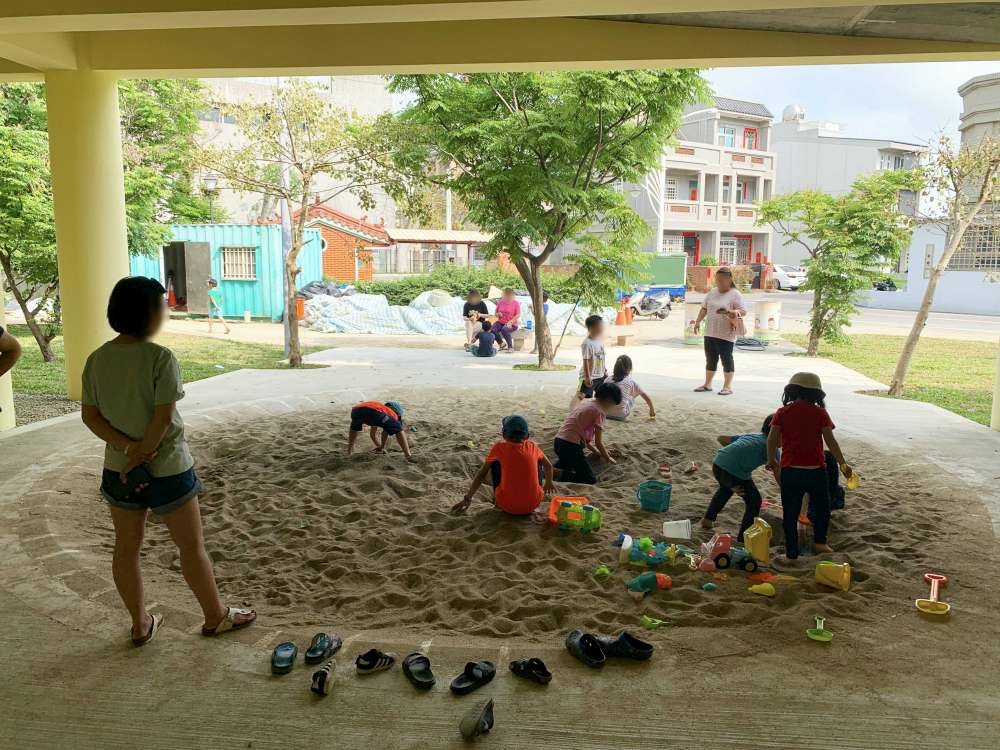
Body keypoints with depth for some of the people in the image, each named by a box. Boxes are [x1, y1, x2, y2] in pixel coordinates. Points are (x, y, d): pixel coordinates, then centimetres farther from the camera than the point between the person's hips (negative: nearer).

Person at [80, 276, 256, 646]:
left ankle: (140, 623, 32)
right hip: (167, 467, -6)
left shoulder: (97, 359, -1)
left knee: (126, 546, 18)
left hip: (118, 467, 6)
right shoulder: (160, 358, -20)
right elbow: (163, 417, -23)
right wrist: (141, 452, -13)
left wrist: (127, 446, -10)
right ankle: (216, 616, 26)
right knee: (192, 545, 10)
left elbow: (91, 416, -2)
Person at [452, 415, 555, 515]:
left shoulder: (499, 447, -2)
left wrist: (467, 498, 16)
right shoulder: (533, 446, 4)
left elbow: (482, 473, 6)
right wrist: (548, 483, 43)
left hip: (507, 507, -2)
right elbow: (548, 466, 22)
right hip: (533, 504, 2)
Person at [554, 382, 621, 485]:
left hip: (558, 442, 9)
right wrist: (608, 458, 11)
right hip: (571, 446, -9)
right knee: (591, 480, 0)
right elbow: (598, 442, -6)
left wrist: (596, 450, 27)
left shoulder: (585, 402, 16)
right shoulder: (600, 411, -8)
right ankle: (560, 475, -15)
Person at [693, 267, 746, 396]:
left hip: (726, 334, -6)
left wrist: (729, 311, -28)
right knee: (710, 359, 13)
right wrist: (698, 321, 7)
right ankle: (707, 384, 22)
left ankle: (728, 386, 7)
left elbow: (743, 311, -13)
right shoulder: (712, 292, 12)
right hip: (710, 332, 6)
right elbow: (704, 308, 18)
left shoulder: (735, 294, -7)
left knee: (726, 359, 0)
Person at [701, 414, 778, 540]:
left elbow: (720, 438, 27)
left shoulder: (750, 435, 26)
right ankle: (743, 538, 18)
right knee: (754, 502, 15)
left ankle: (708, 520, 48)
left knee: (725, 489, 39)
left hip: (717, 464, 7)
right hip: (735, 472, -7)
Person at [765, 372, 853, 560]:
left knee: (790, 512, 9)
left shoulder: (782, 413, -1)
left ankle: (792, 552, 13)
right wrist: (842, 464, 1)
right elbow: (831, 441, -6)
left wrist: (771, 460, 9)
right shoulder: (820, 413, -2)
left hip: (790, 470, 0)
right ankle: (820, 541, 29)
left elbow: (772, 439, -6)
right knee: (821, 507, 24)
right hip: (815, 470, 0)